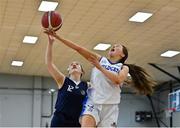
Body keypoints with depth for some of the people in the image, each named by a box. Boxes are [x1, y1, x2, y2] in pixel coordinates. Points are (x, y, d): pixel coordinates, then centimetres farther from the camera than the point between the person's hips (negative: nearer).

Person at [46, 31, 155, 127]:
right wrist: (57, 36, 3)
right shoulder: (100, 59, 17)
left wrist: (100, 67, -11)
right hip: (92, 102, 0)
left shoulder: (124, 67, 13)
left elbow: (118, 80, -10)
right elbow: (78, 48, 9)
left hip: (110, 106, 1)